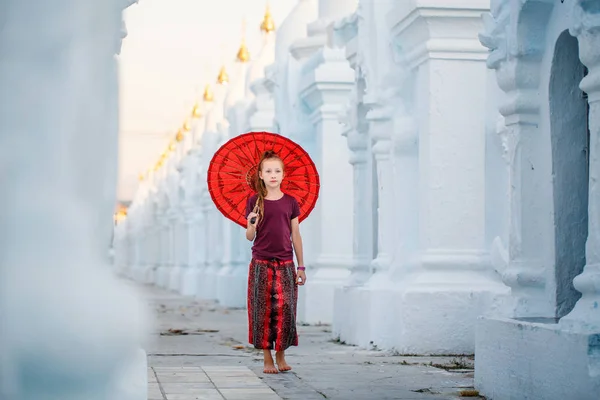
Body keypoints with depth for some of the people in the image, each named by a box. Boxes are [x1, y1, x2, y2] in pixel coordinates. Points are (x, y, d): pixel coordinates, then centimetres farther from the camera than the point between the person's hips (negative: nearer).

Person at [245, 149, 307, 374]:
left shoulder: (290, 202, 5)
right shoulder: (254, 202, 1)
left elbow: (295, 235, 8)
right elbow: (250, 237, 2)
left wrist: (301, 266, 7)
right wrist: (252, 225, -21)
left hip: (285, 264, 1)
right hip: (261, 264, -1)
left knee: (285, 309, -3)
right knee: (263, 310, -1)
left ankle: (281, 355, 13)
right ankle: (267, 359, 8)